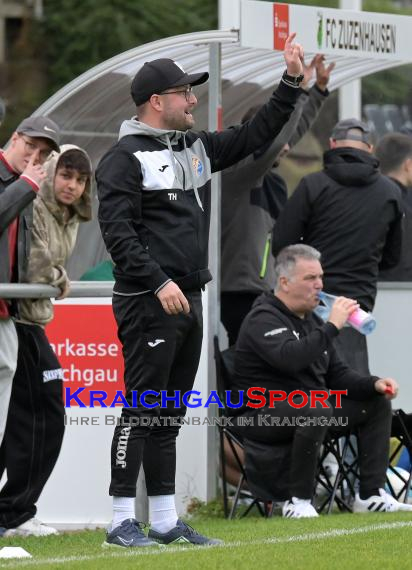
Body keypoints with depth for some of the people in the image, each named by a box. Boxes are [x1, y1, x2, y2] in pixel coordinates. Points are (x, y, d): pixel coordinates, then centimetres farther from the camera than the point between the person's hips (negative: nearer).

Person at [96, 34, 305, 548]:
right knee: (142, 410, -8)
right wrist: (159, 283, -22)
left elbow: (254, 135, 23)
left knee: (169, 416, 11)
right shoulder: (125, 158, -8)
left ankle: (165, 521, 15)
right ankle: (122, 522, -5)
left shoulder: (197, 148, 16)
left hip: (188, 302, 8)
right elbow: (117, 231, -16)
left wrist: (291, 83, 15)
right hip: (147, 304, -8)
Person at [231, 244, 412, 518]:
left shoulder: (311, 320, 17)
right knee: (316, 409, -38)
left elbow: (337, 373, 17)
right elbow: (290, 357, -33)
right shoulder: (264, 319, -12)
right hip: (262, 414, -10)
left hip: (312, 407, 10)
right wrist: (332, 326, -28)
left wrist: (375, 384, -1)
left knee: (378, 403, 4)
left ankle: (372, 495, -1)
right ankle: (298, 502, -30)